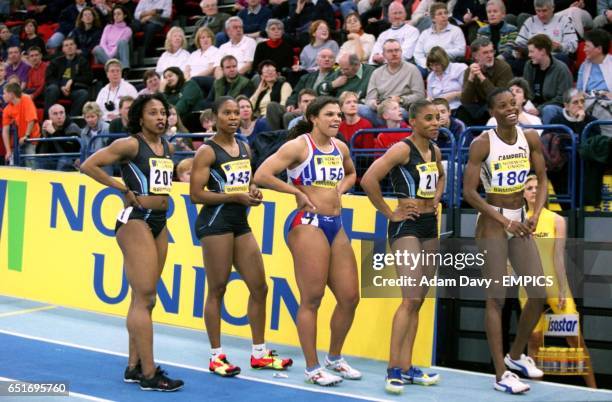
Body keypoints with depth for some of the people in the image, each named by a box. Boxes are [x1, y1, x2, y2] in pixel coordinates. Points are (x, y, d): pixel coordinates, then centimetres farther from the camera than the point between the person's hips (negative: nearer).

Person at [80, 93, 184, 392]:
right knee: (144, 298, -10)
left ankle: (134, 366, 19)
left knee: (143, 299, 12)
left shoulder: (167, 147, 11)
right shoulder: (130, 144, -10)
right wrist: (124, 189, -12)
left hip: (159, 222, 8)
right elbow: (88, 166, -16)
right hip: (136, 221, -8)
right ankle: (149, 374, -9)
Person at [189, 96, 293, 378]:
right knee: (217, 290, -2)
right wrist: (235, 197, -18)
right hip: (216, 221, -8)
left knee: (259, 287, 8)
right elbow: (196, 194, -14)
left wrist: (253, 192, 3)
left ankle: (259, 353, 18)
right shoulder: (207, 151, -8)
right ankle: (216, 356, 7)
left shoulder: (245, 148, 13)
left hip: (240, 222, 8)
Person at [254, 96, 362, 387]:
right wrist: (298, 192, -11)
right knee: (312, 299, -3)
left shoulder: (340, 147, 13)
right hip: (309, 224, -7)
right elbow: (261, 176, -15)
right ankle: (312, 368, 7)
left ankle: (334, 358, 26)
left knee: (350, 297, 7)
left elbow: (351, 173, 34)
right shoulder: (299, 146, -8)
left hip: (336, 225, 7)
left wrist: (341, 188, 13)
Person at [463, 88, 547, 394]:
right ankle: (501, 375, 0)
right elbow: (469, 192, -14)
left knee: (539, 295, 5)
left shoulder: (530, 138, 1)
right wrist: (505, 221, -17)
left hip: (520, 222, 6)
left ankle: (516, 355, 27)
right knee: (496, 298, -5)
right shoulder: (482, 144, -13)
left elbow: (542, 179, 7)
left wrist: (535, 214, -9)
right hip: (492, 224, -5)